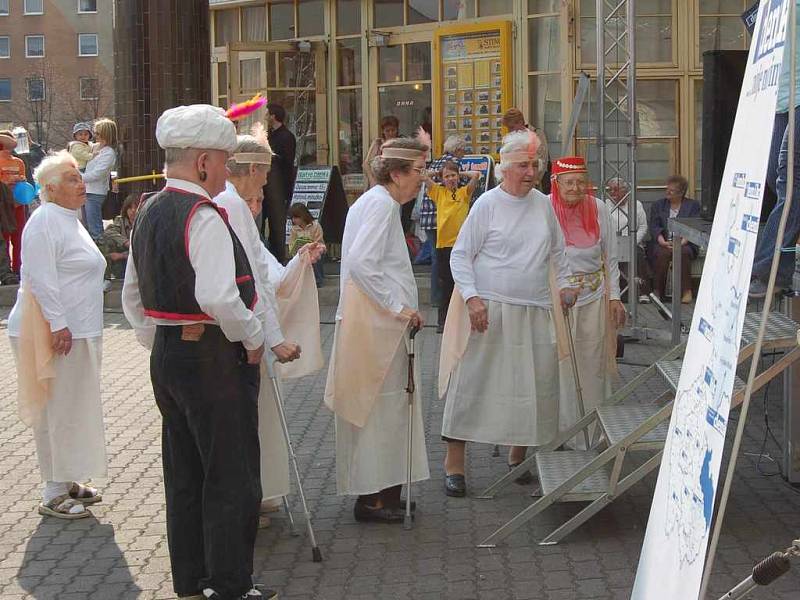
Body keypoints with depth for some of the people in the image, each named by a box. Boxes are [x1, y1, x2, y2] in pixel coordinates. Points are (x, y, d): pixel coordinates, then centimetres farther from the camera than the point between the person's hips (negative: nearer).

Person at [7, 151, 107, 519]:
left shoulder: (69, 220, 17)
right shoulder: (45, 220, -14)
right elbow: (41, 278, -21)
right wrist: (58, 325, -23)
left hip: (78, 331, 10)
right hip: (56, 332, -10)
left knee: (75, 407, 15)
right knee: (57, 410, -4)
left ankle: (67, 481, 26)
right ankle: (53, 495, 3)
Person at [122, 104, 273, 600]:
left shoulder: (148, 214, 10)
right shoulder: (204, 217, -18)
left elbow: (132, 295, 18)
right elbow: (220, 298, -29)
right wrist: (253, 338, -14)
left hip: (166, 355, 9)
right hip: (214, 358, -9)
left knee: (183, 473, 17)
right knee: (231, 479, 1)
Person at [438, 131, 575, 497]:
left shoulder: (543, 204, 9)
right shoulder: (488, 204, -6)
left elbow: (557, 250, 24)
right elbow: (460, 255, -5)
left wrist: (563, 285, 15)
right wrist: (472, 297, -15)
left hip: (535, 313, 5)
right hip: (489, 311, -5)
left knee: (534, 384, 7)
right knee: (470, 384, -4)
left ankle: (518, 456, 23)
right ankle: (454, 464, 3)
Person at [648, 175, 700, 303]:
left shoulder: (693, 205, 13)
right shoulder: (658, 205, 18)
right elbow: (654, 228, 6)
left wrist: (682, 242, -18)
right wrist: (663, 242, -15)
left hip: (684, 244, -1)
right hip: (664, 244, 1)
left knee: (682, 253, -35)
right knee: (662, 253, -33)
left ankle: (686, 291, -29)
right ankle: (657, 291, -25)